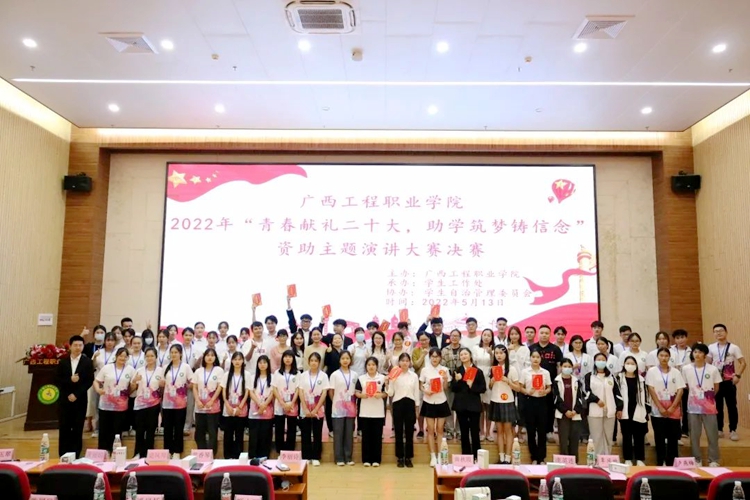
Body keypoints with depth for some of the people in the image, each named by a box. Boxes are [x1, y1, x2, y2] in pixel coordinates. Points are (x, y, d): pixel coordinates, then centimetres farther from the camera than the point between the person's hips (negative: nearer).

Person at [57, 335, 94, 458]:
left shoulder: (87, 362, -1)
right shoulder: (63, 361, 7)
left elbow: (90, 381, -6)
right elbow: (57, 379, 2)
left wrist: (76, 394, -12)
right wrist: (69, 380, -16)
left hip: (80, 400, -2)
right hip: (65, 399, 2)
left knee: (78, 429, 2)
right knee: (64, 428, 4)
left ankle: (75, 456, 10)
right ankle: (63, 456, 13)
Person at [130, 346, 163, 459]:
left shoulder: (160, 371, 1)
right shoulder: (139, 370, 4)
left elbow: (163, 389, 10)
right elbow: (132, 389, 8)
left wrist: (162, 385, -12)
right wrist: (134, 380, -11)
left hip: (154, 404, -1)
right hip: (140, 404, 1)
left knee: (151, 430, 2)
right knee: (139, 430, 2)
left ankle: (147, 454, 11)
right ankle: (138, 453, 17)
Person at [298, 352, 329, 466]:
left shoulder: (323, 375, -2)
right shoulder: (303, 375, 1)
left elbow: (324, 394, -6)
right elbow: (300, 392, -2)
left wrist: (315, 410, -12)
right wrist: (305, 409, -11)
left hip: (318, 410, -1)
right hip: (305, 410, 1)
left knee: (317, 434, 4)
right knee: (306, 434, 5)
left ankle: (315, 457, 12)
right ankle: (306, 457, 14)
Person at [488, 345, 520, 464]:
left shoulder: (512, 369, -5)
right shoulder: (493, 368, 7)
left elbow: (518, 388, -5)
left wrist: (507, 381, -19)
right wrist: (492, 381, -7)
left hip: (507, 402, -4)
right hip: (495, 402, 4)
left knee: (508, 430, 1)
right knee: (499, 430, 9)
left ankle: (508, 458, 6)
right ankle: (501, 458, 13)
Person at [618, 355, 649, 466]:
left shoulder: (641, 379, 9)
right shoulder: (619, 378, 2)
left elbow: (645, 395, 9)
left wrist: (646, 411, 3)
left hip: (638, 413, 2)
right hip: (625, 413, -2)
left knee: (639, 436, 6)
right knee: (626, 436, 5)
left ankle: (639, 459, 15)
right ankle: (628, 459, 12)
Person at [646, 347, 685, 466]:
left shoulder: (676, 372, 5)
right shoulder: (652, 371, 1)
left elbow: (680, 391, 1)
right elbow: (651, 390, -4)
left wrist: (672, 408, -9)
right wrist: (660, 408, -11)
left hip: (673, 410, 1)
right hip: (658, 410, -1)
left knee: (673, 437, 4)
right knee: (659, 438, 3)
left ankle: (671, 463, 12)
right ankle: (660, 463, 11)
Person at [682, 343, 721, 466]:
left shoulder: (713, 369, -5)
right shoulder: (686, 369, -4)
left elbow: (716, 388, 7)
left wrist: (709, 397, 6)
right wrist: (695, 395, 6)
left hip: (709, 406, -1)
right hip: (693, 407, 1)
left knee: (712, 434, 5)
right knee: (694, 435, 7)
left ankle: (713, 460, 18)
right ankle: (696, 459, 18)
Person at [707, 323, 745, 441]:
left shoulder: (733, 347, -4)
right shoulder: (711, 347, 3)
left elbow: (743, 363, -3)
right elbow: (708, 364, 10)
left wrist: (738, 375, -14)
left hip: (729, 381, -2)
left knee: (731, 406, 1)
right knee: (717, 406, 8)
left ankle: (733, 430, 10)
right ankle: (719, 429, 17)